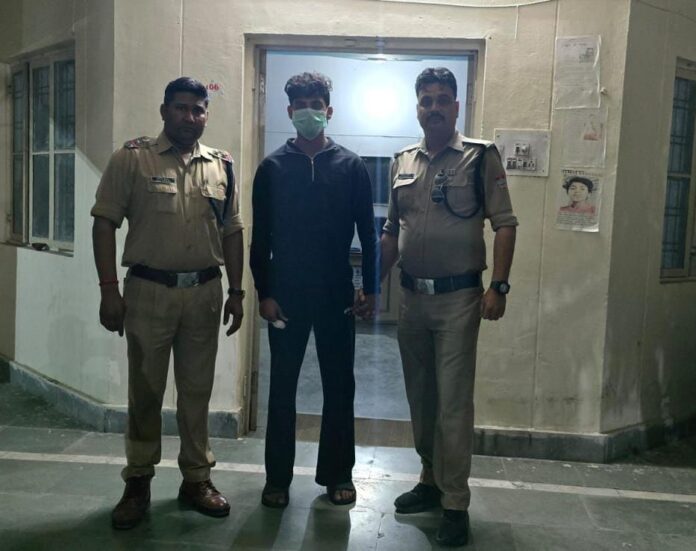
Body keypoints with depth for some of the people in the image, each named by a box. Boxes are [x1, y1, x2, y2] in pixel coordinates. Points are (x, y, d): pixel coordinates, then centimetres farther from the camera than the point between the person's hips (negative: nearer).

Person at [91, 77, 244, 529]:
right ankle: (138, 482, 23)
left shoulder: (221, 165, 8)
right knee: (145, 391, 8)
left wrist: (236, 292, 6)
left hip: (204, 292, 3)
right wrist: (109, 289, -10)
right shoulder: (132, 158, -2)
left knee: (197, 390, 11)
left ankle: (197, 478, 25)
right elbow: (105, 223, -4)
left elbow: (231, 232, 11)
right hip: (149, 291, -2)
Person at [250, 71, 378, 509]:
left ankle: (337, 473, 23)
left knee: (339, 385, 8)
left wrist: (370, 290, -2)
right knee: (282, 386, 6)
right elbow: (260, 237, 2)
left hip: (336, 293, 0)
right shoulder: (273, 167, 3)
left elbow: (368, 232, 3)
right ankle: (278, 477, 19)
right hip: (286, 292, 0)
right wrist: (264, 292, -5)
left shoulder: (351, 166, 3)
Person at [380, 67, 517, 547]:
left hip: (459, 297, -5)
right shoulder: (402, 162, 11)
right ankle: (431, 480, 32)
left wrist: (498, 287, -16)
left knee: (454, 402, -2)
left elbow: (505, 224, -8)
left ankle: (456, 502, 11)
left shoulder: (481, 156, -4)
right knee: (420, 397, 14)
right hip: (412, 296, 5)